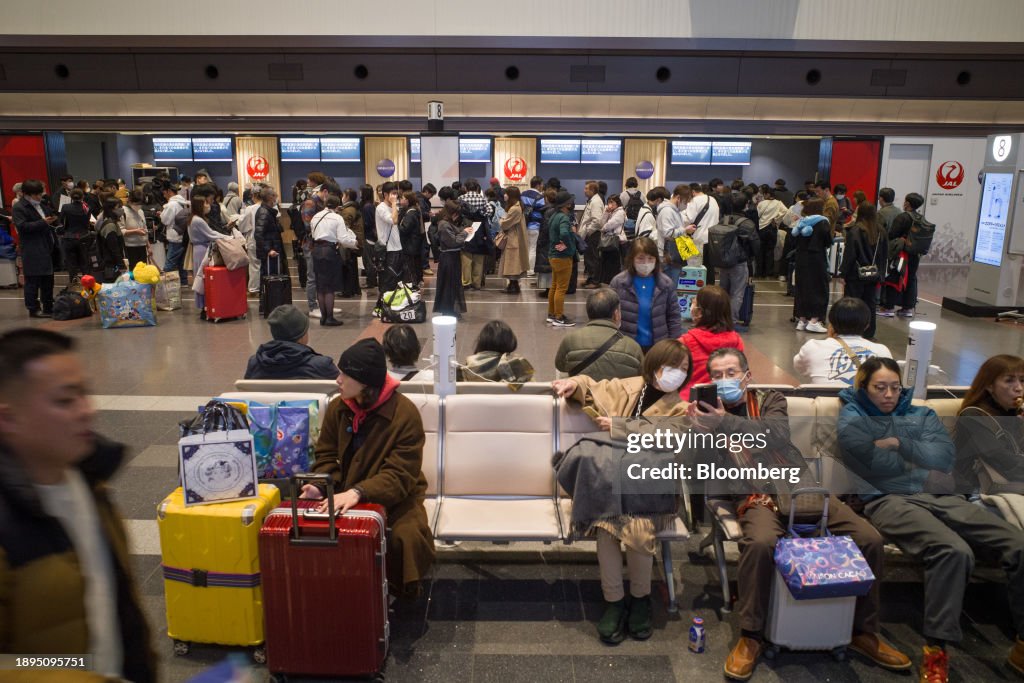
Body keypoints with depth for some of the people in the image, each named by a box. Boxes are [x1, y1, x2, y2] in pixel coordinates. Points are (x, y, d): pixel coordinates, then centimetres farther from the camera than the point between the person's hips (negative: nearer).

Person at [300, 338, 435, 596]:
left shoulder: (405, 414, -19)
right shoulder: (337, 408, -2)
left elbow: (400, 474, -22)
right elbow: (326, 456, 6)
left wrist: (358, 492, -37)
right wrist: (321, 484, -17)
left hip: (394, 496, -4)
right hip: (346, 495, 4)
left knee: (406, 536, -31)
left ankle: (402, 594, 2)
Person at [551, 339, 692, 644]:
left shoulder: (679, 410, 7)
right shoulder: (625, 387, 13)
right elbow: (592, 388, 31)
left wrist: (621, 428, -15)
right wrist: (574, 383, 11)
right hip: (611, 476, 2)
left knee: (638, 526, -31)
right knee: (605, 522, -30)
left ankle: (640, 597, -2)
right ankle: (614, 600, -10)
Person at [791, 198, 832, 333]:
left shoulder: (801, 223, 5)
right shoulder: (822, 223, -9)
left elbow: (794, 243, 6)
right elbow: (828, 242, -7)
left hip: (801, 260, 5)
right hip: (817, 260, -5)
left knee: (801, 288, 11)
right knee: (819, 289, 3)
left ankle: (802, 320, 14)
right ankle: (814, 321, -3)